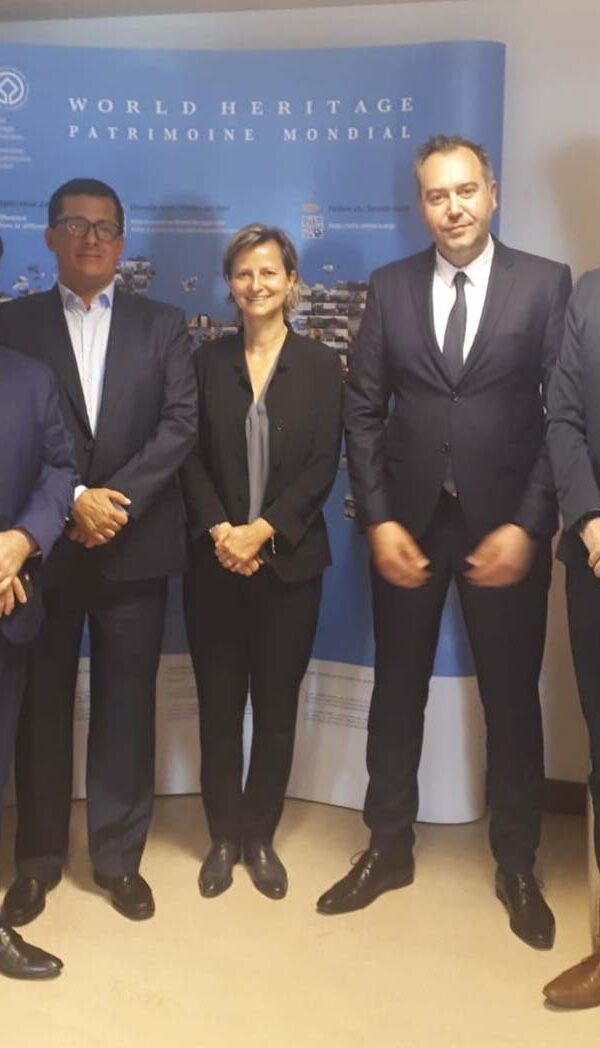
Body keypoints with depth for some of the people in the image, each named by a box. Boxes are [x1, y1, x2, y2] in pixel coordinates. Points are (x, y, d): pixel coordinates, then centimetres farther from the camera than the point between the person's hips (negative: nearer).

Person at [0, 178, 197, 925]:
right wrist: (72, 499, -14)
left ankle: (119, 857, 20)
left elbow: (181, 425, -2)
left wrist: (118, 499, -13)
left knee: (127, 705, 6)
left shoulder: (163, 326, 9)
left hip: (134, 545, 1)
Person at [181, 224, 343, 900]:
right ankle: (224, 836, 20)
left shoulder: (321, 365, 3)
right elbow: (191, 458, 2)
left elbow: (322, 466, -4)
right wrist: (219, 529, -14)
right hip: (215, 560, 1)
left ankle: (261, 836, 21)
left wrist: (263, 529, -15)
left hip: (289, 561, -1)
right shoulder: (208, 361, 6)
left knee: (277, 703, 6)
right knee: (218, 703, 6)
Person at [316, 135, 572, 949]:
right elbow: (363, 412, 3)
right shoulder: (390, 287, 5)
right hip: (408, 522, 2)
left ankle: (516, 866, 28)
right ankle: (389, 849, 29)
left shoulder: (547, 284, -1)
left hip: (505, 524, -2)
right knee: (397, 691, 11)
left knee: (511, 697, 9)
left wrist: (526, 526, -13)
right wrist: (379, 521, -7)